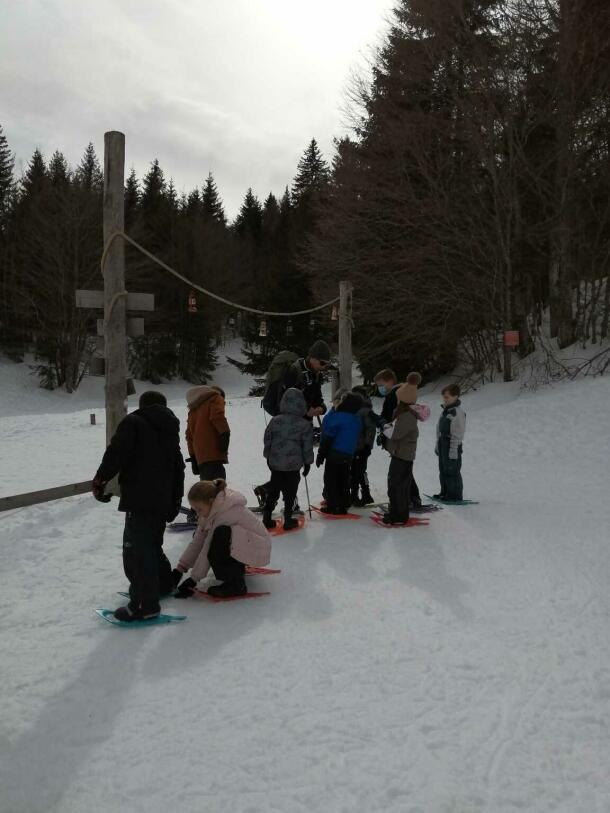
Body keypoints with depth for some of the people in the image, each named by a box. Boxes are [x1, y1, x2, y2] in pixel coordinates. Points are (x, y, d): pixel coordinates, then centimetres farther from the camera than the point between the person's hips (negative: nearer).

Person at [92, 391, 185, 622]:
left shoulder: (133, 422, 0)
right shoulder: (171, 431, 23)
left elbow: (116, 454, -13)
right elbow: (178, 469, 26)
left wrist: (100, 480, -2)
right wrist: (175, 502, 32)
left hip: (140, 499, -8)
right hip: (163, 500, 8)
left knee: (136, 549, -8)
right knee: (151, 545, 24)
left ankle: (145, 604, -11)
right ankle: (163, 583, 37)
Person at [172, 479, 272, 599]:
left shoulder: (225, 512, -29)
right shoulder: (211, 508, -3)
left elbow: (208, 548, -26)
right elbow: (197, 541, -4)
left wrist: (193, 579, -22)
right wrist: (180, 568, -9)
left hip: (257, 547, -9)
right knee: (201, 535, 2)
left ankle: (236, 584, -20)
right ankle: (236, 568, 16)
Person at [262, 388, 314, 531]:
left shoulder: (275, 421, -2)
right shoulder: (305, 424, -10)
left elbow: (267, 440, 7)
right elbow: (307, 446, -5)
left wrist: (268, 456, 21)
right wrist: (307, 462, 8)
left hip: (275, 462, 3)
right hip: (294, 465, -3)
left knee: (273, 491, 14)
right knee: (290, 493, 8)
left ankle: (267, 518, 17)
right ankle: (288, 520, 13)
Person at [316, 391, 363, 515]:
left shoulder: (337, 417, -18)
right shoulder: (357, 421, 5)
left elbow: (327, 438, -16)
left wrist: (320, 455, -10)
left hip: (334, 454, -7)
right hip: (348, 456, 7)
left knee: (330, 480, 3)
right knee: (343, 481, 13)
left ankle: (332, 506, 4)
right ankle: (342, 506, 16)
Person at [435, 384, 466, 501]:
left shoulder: (458, 412, -16)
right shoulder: (445, 411, 12)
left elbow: (458, 434, -17)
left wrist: (453, 449, -19)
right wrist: (438, 445, 21)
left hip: (452, 446, -9)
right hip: (443, 444, 9)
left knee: (452, 471, -2)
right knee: (443, 470, 15)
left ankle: (455, 495, 7)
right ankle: (445, 492, 26)